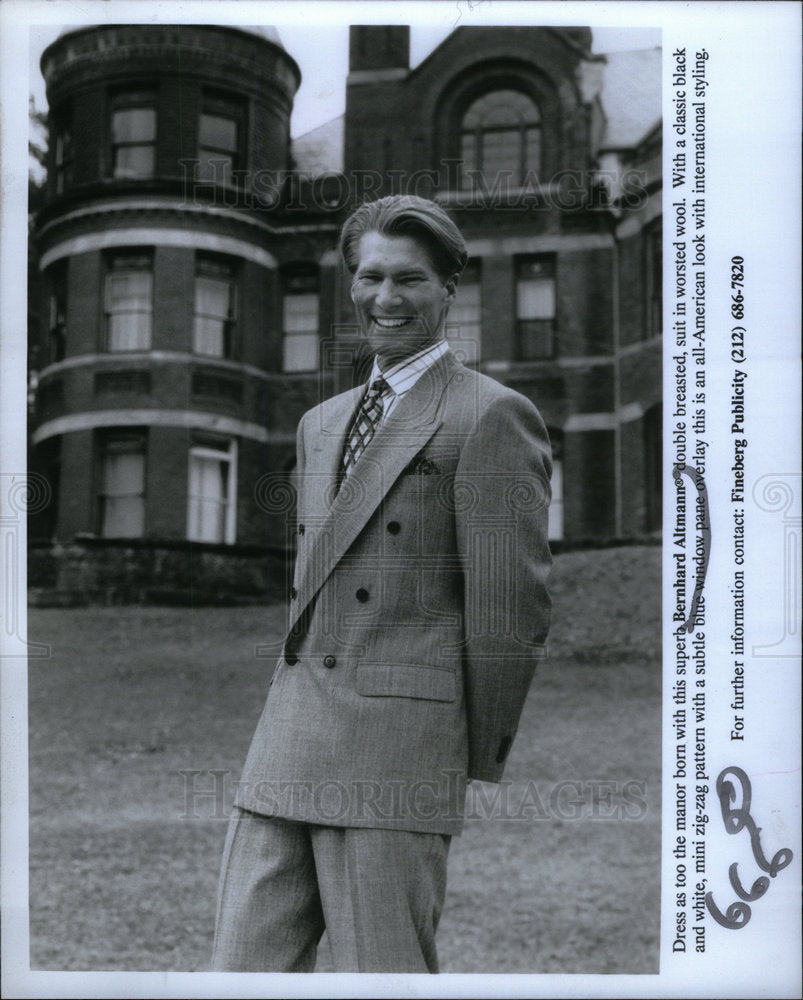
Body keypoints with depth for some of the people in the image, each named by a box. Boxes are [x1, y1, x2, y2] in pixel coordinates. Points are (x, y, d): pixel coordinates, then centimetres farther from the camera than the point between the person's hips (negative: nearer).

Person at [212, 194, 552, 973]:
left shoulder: (490, 417, -5)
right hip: (286, 748, 7)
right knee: (247, 969, 5)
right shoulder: (322, 424, 20)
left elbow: (511, 607, -7)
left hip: (399, 746, -7)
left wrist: (479, 766, -1)